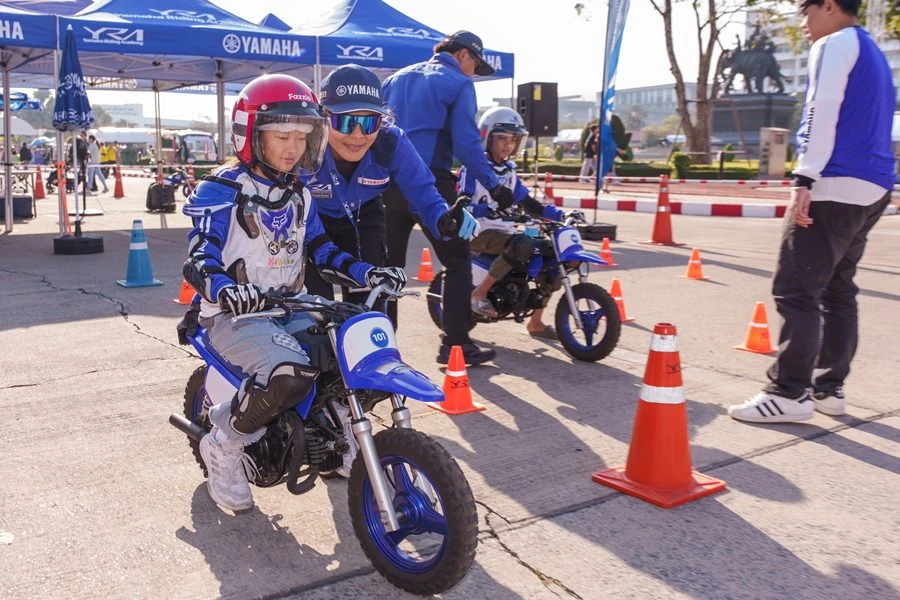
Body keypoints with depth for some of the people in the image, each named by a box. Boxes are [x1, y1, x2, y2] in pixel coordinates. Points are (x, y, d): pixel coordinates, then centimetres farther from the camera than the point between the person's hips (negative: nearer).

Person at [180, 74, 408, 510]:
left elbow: (321, 250, 12)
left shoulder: (298, 193, 12)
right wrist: (224, 290, -43)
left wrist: (367, 273, -5)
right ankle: (222, 448, -10)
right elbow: (199, 259, -20)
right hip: (235, 314, -7)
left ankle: (340, 433, 16)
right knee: (291, 372, -35)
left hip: (291, 309, 7)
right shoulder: (222, 191, -10)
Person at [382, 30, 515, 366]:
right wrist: (494, 186, -6)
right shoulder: (458, 84, 0)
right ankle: (455, 344, 1)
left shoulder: (396, 79, 19)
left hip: (390, 183, 6)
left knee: (390, 265, 12)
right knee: (458, 263, 4)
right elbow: (466, 143, -9)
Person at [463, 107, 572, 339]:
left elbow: (528, 204, 20)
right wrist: (487, 210, -35)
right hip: (479, 232, -8)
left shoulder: (509, 172, 17)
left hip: (505, 231, 8)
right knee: (524, 245, -35)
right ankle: (479, 293, -23)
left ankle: (535, 322, 8)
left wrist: (560, 214, 9)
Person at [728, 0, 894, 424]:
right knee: (837, 291, 11)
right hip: (873, 190, 10)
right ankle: (829, 388, 14)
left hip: (836, 186, -10)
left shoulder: (835, 44, -3)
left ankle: (789, 393, -11)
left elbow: (824, 111, -15)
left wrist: (805, 178, -20)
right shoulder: (873, 54, 25)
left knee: (796, 291, -11)